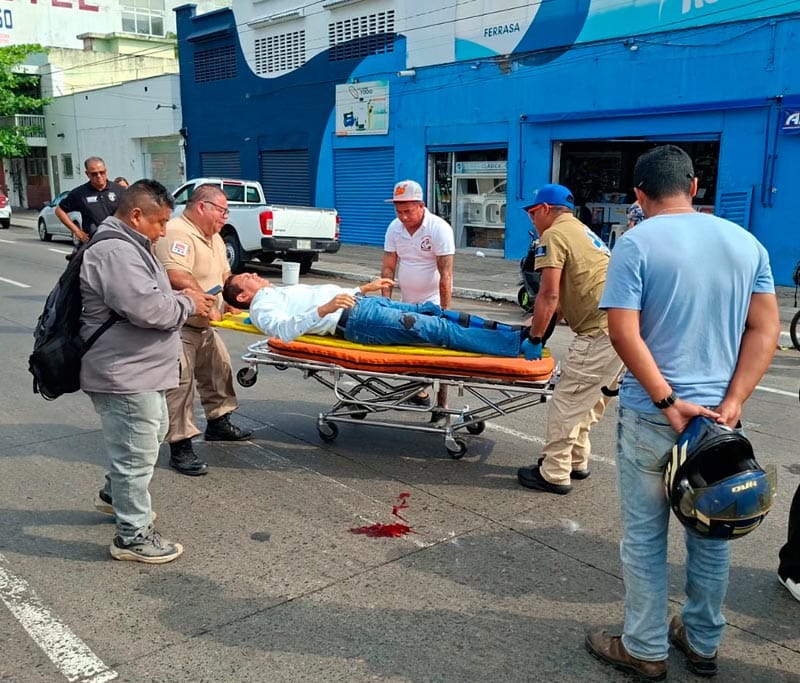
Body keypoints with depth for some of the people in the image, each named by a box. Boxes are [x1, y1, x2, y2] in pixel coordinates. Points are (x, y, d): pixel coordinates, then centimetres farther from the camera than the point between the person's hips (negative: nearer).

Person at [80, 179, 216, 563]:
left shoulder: (128, 245, 15)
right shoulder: (116, 253, -22)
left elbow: (150, 297, 23)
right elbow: (147, 309, -29)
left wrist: (182, 298, 5)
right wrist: (188, 304, -12)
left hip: (135, 370, 11)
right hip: (124, 375, -11)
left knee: (153, 435, 27)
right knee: (137, 454, -1)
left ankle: (114, 494, 45)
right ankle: (133, 536, 13)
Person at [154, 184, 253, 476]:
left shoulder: (214, 237, 13)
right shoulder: (177, 233, -21)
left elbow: (224, 273, 18)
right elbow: (177, 278, -33)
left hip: (203, 325, 11)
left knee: (219, 370, 20)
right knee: (179, 384, -10)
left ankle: (217, 423, 38)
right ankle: (180, 447, -3)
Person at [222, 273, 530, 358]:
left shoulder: (280, 292, 29)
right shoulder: (261, 308, 2)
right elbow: (285, 330, -19)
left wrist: (365, 288, 32)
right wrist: (325, 309, -33)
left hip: (361, 302, 10)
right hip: (353, 320, -10)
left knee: (432, 311, -1)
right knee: (433, 329, -18)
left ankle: (504, 330, 0)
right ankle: (519, 342, -21)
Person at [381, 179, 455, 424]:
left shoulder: (439, 229, -19)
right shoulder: (395, 228, -3)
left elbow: (446, 273, -21)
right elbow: (388, 266, 1)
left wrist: (444, 312, -24)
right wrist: (385, 300, -9)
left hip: (432, 301, -5)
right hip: (407, 300, 5)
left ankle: (441, 406, 0)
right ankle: (419, 393, 28)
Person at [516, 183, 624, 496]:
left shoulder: (554, 235, -4)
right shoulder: (582, 232, 25)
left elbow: (549, 295, -12)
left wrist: (535, 339, -3)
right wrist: (538, 326, 25)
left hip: (602, 331, -10)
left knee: (567, 401, -1)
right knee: (590, 399, 20)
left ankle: (554, 474, 8)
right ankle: (576, 461, 32)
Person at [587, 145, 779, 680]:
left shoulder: (637, 244, -9)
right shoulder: (746, 242, 5)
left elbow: (624, 333, -17)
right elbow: (765, 329, 1)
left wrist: (668, 402, -14)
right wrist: (732, 403, -6)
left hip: (651, 416, -4)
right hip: (719, 415, 5)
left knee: (645, 535, 9)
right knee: (711, 534, 17)